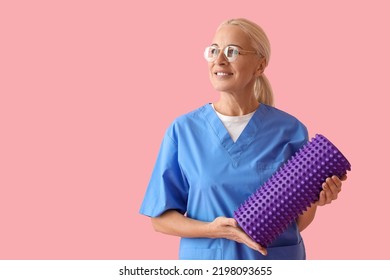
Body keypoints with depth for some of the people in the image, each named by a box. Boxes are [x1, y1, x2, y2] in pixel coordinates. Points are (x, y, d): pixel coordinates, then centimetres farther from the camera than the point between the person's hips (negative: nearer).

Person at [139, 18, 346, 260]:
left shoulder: (290, 130, -7)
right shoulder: (183, 130, -7)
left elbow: (298, 221, -1)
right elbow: (160, 217, -5)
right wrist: (212, 229, -20)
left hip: (276, 257, 1)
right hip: (205, 256, 0)